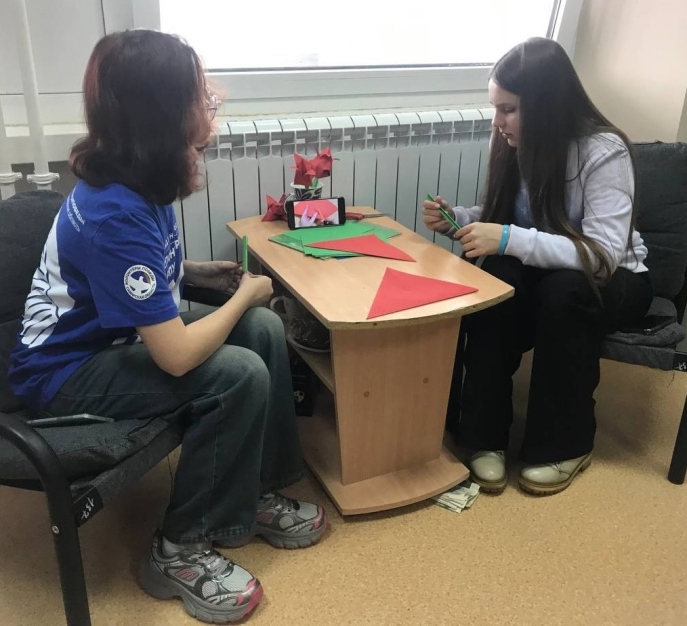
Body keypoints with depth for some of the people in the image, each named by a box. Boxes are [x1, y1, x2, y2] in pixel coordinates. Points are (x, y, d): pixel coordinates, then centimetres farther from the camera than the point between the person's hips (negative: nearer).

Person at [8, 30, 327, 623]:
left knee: (265, 330, -6)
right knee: (239, 375, -25)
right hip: (66, 374, -9)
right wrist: (245, 294, -16)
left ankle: (256, 491, 8)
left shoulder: (137, 181, -4)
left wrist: (196, 272, -1)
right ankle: (180, 549, -6)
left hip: (115, 338, 9)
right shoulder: (113, 214, -32)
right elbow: (177, 356, -33)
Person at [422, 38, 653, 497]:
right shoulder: (518, 144, -7)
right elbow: (501, 220, 5)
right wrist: (455, 220, -16)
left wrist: (508, 240, -39)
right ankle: (485, 434, -19)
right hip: (544, 274, 4)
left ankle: (565, 444, -17)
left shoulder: (604, 151, -23)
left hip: (614, 281, -4)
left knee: (563, 291, -37)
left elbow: (603, 254, -32)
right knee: (496, 281, -30)